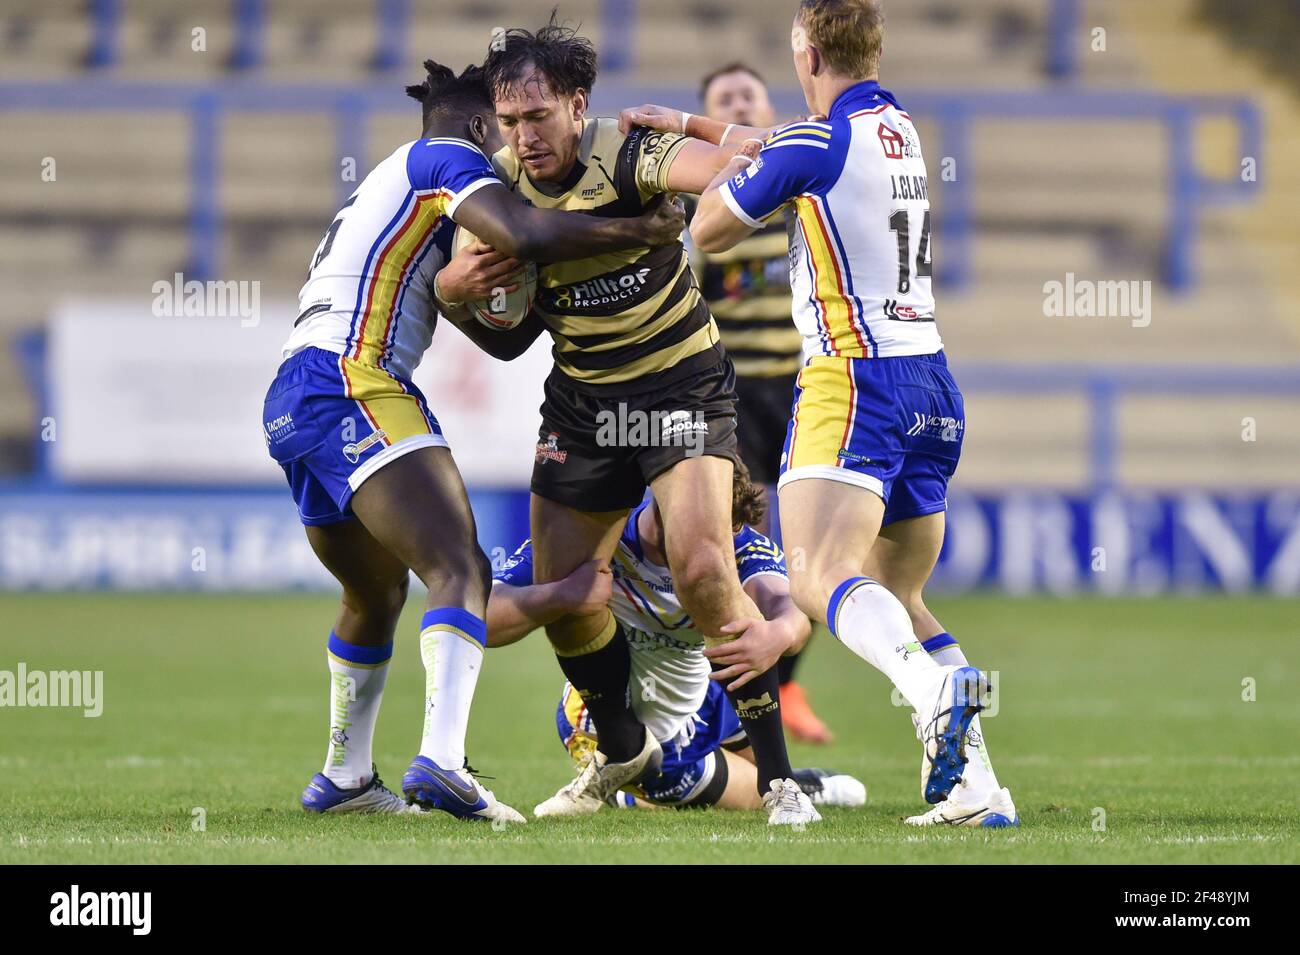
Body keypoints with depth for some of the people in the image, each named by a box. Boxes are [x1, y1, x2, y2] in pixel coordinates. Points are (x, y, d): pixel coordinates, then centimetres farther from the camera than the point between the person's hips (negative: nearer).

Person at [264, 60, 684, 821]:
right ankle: (441, 764, -37)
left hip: (294, 402, 10)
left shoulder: (395, 178, 30)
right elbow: (523, 232, -17)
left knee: (378, 594, 25)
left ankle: (344, 780, 34)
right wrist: (645, 230, -9)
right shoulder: (446, 159, 2)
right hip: (352, 386, -10)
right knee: (462, 571, -20)